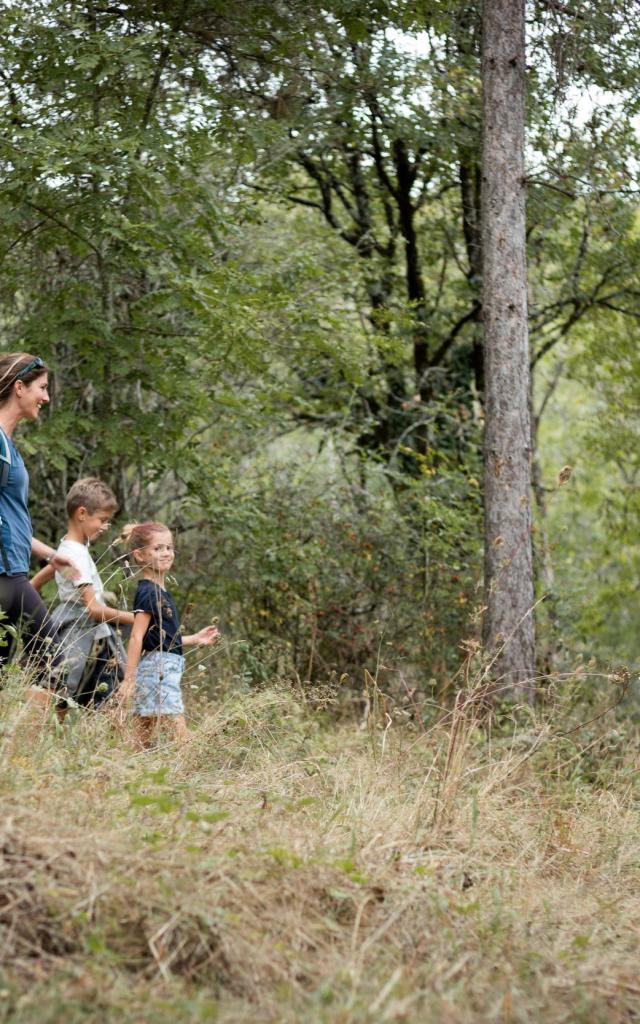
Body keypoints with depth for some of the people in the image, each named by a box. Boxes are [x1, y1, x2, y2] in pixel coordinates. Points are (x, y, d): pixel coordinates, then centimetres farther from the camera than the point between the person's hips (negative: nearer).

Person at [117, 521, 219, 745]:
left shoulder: (160, 591, 15)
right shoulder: (148, 592, -13)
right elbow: (136, 638, -18)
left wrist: (195, 639, 23)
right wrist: (128, 680, -21)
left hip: (166, 669, 9)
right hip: (157, 669, -9)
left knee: (142, 738, 8)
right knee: (179, 730, -12)